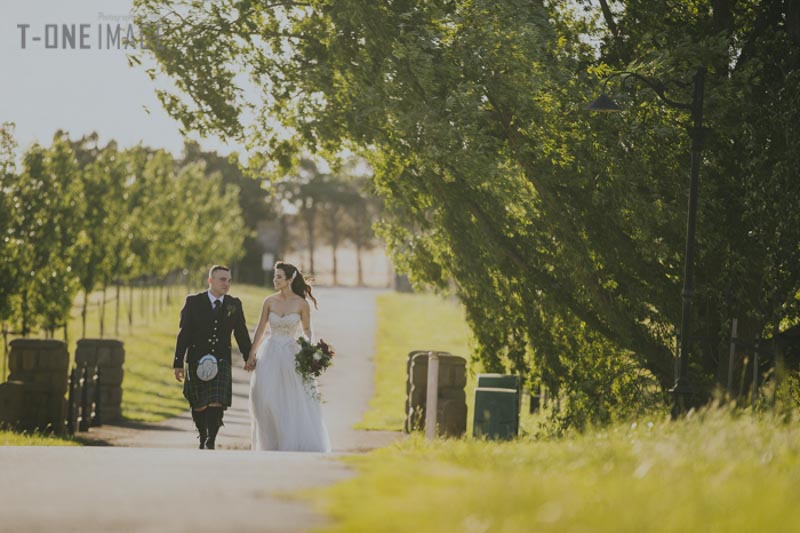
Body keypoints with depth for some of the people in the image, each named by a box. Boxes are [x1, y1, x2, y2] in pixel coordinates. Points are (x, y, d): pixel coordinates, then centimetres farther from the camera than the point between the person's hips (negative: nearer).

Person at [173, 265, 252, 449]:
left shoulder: (234, 305, 5)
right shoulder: (193, 302, -1)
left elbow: (241, 334, 13)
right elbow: (184, 334, -1)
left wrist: (249, 358, 14)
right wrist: (178, 363, -5)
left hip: (221, 362, 0)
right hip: (197, 362, 0)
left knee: (217, 404, -14)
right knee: (199, 406, 8)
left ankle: (211, 441, -4)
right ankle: (202, 439, 29)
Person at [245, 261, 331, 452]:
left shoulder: (302, 304, -3)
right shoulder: (269, 302, 3)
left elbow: (307, 330, 7)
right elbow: (260, 329, 7)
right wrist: (251, 355, 4)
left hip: (291, 355, -2)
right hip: (270, 355, 2)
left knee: (293, 403, -1)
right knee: (266, 399, -4)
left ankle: (295, 444, 8)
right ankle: (271, 443, 9)